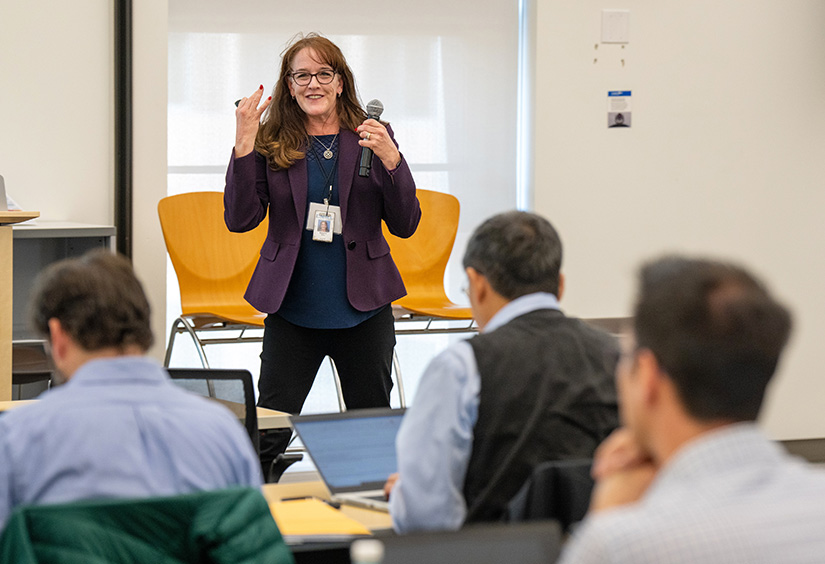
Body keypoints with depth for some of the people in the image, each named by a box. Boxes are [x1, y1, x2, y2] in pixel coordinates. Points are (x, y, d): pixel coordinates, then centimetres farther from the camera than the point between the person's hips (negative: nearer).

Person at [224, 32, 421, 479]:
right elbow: (240, 219, -7)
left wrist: (390, 159, -16)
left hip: (363, 308, 1)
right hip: (292, 310, -1)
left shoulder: (372, 138, 4)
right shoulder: (271, 143, 2)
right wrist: (244, 144, -16)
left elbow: (405, 225, -1)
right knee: (267, 434, -5)